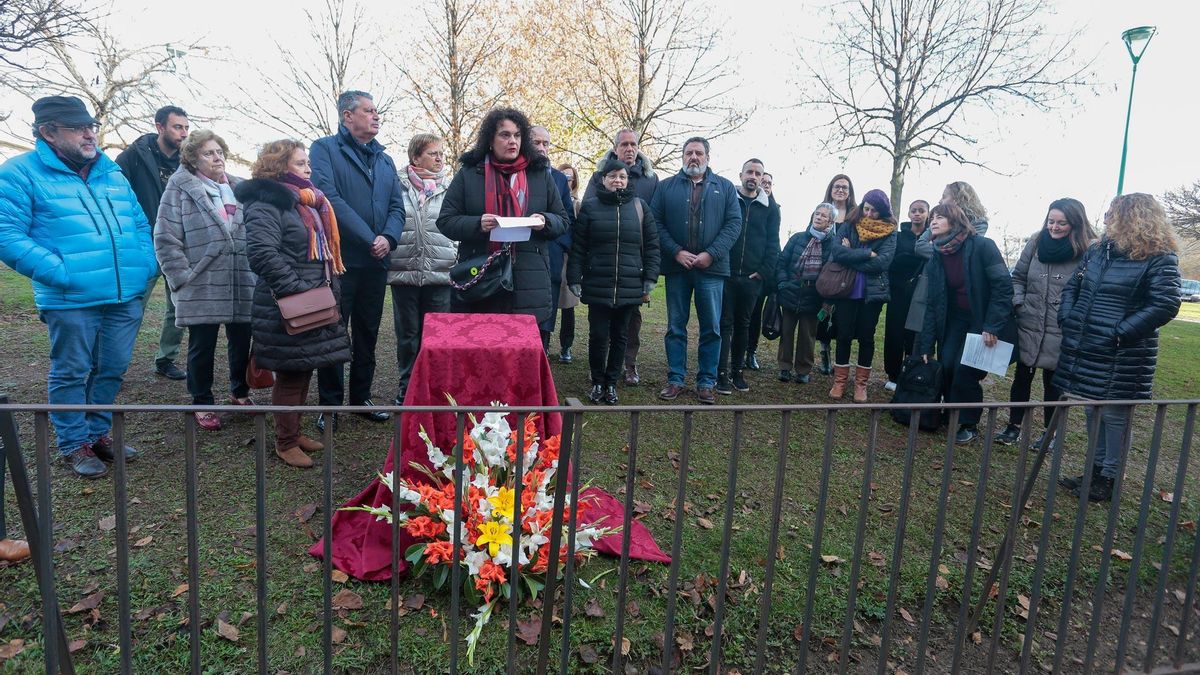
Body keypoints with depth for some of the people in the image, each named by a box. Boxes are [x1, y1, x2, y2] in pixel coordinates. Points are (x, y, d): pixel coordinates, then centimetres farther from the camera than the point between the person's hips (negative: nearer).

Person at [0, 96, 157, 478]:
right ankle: (75, 445, 21)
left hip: (127, 296, 5)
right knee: (71, 374, 6)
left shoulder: (112, 172, 15)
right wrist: (60, 272, -19)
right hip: (72, 301, -5)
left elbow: (140, 224, 21)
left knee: (112, 370, 14)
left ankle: (98, 433, 31)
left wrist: (147, 265, 5)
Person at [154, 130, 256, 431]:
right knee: (202, 347, 6)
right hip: (202, 285, -4)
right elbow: (166, 238, -5)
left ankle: (239, 392, 32)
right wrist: (182, 277, -11)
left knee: (242, 342, 10)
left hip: (242, 284, 4)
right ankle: (202, 404, 21)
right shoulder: (180, 188, 1)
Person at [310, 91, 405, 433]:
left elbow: (397, 207, 9)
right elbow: (330, 198, -15)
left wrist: (389, 237, -12)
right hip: (339, 259, -5)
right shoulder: (325, 148, -2)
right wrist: (369, 239, -18)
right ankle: (330, 404, 13)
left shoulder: (385, 160, 17)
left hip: (376, 262, 6)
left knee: (367, 334, 13)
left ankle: (361, 397, 26)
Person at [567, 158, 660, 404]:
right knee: (598, 336, 0)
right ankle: (597, 382, 19)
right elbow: (578, 247, 2)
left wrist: (650, 278, 0)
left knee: (619, 336, 9)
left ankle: (611, 383, 22)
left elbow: (651, 245, 7)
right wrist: (574, 278, -4)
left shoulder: (640, 207, 6)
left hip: (629, 286, 2)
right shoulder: (590, 206, 3)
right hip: (597, 285, -1)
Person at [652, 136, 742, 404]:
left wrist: (711, 254, -11)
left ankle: (706, 382, 13)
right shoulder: (666, 187, 9)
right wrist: (676, 252, -12)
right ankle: (675, 380, 14)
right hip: (676, 267, 0)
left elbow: (734, 223, 1)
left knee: (712, 328, 3)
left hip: (711, 268, 0)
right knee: (675, 326, 6)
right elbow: (656, 223, 1)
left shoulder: (725, 187, 10)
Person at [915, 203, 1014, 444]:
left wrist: (992, 327, -21)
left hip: (984, 322, -5)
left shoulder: (982, 246, -15)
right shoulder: (936, 259, 2)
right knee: (946, 367, -9)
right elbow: (932, 304, 3)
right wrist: (926, 347, 0)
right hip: (956, 321, 5)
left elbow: (1003, 286, -17)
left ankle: (968, 426, 10)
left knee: (965, 371, -11)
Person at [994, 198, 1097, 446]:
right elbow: (1018, 277, 9)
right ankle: (1014, 426, 25)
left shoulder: (1089, 251, -10)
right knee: (1022, 376, 13)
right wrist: (1018, 303, -4)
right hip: (1029, 326, 3)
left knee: (1053, 382, 11)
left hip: (1061, 332, -3)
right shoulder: (1036, 242, 1)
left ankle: (1050, 431, 27)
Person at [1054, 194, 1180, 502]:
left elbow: (1165, 305, -18)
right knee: (1092, 411, 16)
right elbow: (1072, 286, 17)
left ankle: (1108, 478, 17)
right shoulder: (1098, 250, 11)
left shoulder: (1160, 259, -10)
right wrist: (1067, 319, 3)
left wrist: (1120, 333, -22)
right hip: (1084, 350, 7)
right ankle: (1094, 470, 30)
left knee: (1114, 416, 4)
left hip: (1120, 357, -7)